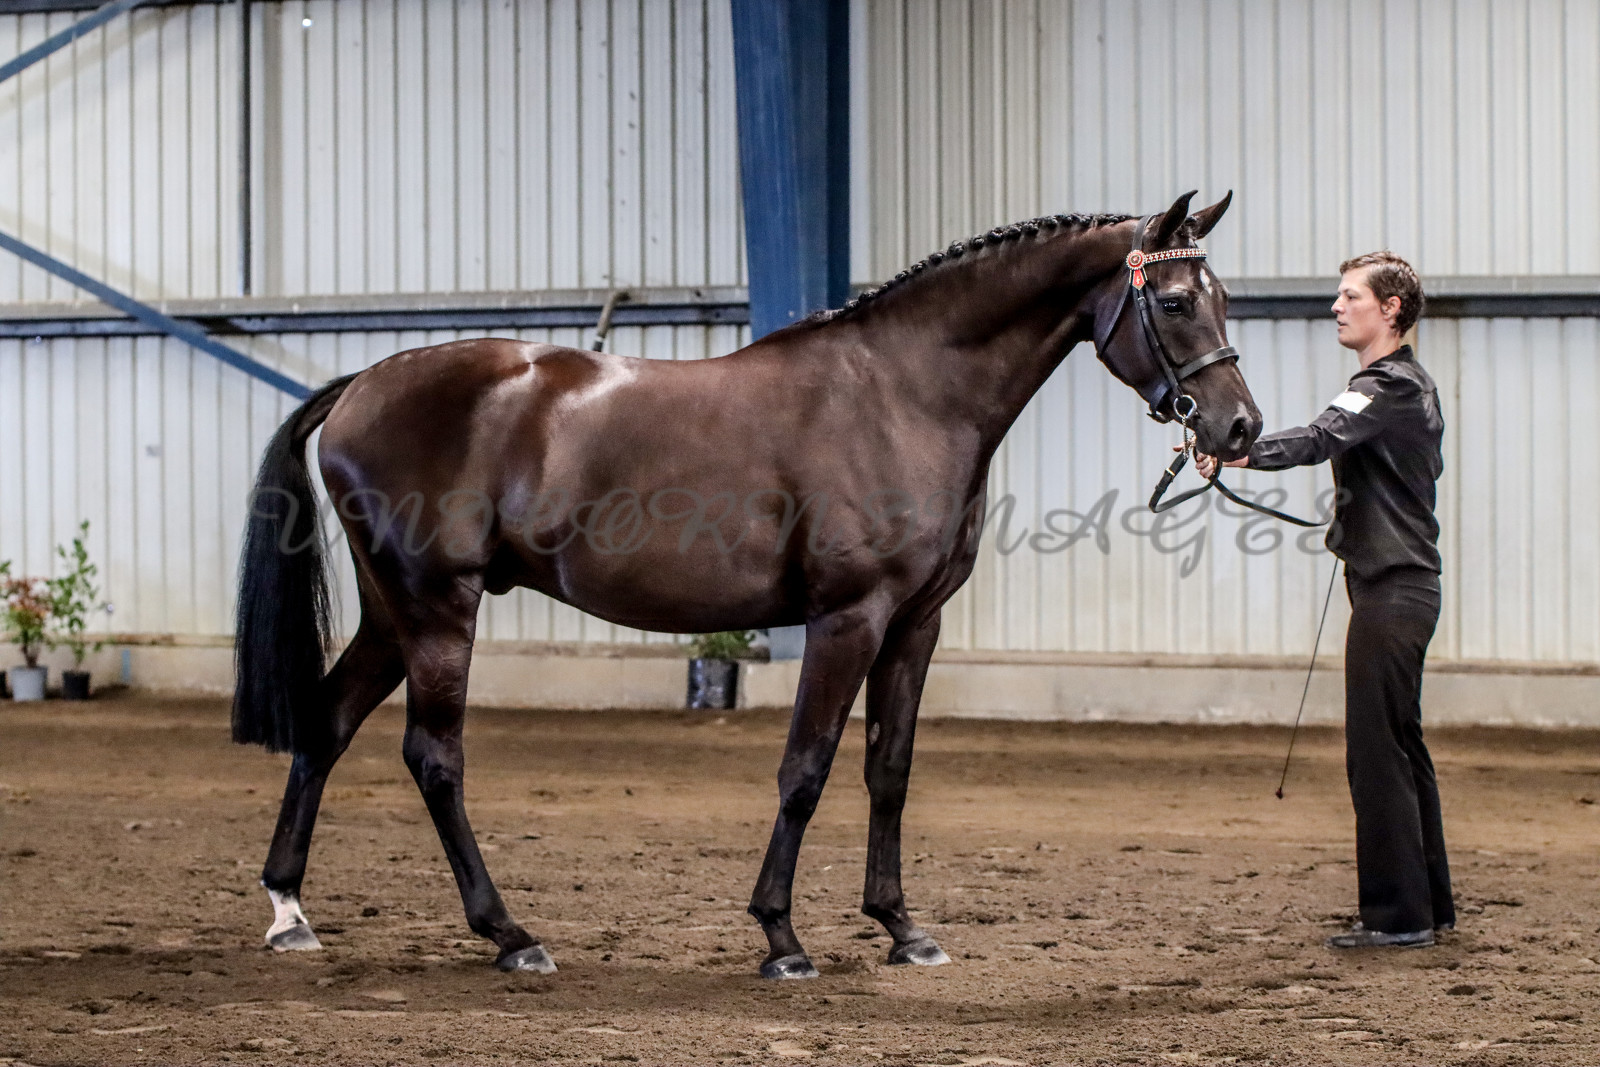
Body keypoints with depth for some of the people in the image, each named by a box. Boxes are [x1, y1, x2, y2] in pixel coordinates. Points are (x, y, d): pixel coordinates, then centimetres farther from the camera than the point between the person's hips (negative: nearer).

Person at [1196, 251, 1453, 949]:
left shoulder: (1389, 387, -14)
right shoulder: (1412, 385, 18)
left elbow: (1315, 441, -31)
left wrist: (1233, 454, -42)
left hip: (1391, 591, -11)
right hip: (1405, 583, 11)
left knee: (1376, 751, -9)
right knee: (1400, 747, 16)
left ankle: (1398, 915, -7)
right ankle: (1430, 905, 23)